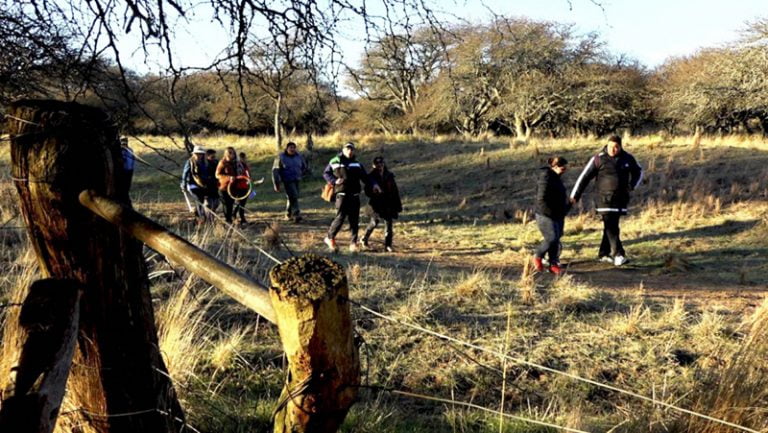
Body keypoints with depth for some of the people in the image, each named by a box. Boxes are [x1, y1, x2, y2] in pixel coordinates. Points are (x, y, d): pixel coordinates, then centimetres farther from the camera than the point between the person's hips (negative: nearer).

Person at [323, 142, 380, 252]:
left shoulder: (357, 164, 16)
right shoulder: (335, 161, 5)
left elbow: (365, 177, 14)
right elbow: (325, 173, 9)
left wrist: (373, 184, -4)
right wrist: (334, 181, -9)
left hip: (355, 196, 4)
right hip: (342, 194, -4)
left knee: (354, 220, 2)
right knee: (340, 217, -9)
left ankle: (353, 243, 8)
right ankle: (330, 237, 10)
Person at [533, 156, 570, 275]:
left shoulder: (556, 178, 12)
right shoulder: (545, 178, -17)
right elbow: (541, 199, -21)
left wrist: (564, 210, 12)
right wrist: (551, 212, -18)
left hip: (558, 216, 9)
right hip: (546, 215, -9)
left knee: (556, 240, 7)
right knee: (551, 238, -12)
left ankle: (554, 264, 13)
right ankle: (537, 256, 10)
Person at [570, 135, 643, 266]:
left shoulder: (627, 158, 4)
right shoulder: (599, 159, -8)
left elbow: (638, 172, 22)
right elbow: (584, 177, -6)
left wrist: (632, 185, 3)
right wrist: (575, 196, -10)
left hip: (621, 199, 5)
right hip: (605, 198, -4)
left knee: (611, 226, 12)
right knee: (611, 227, -13)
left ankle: (603, 254, 22)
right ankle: (618, 254, -17)